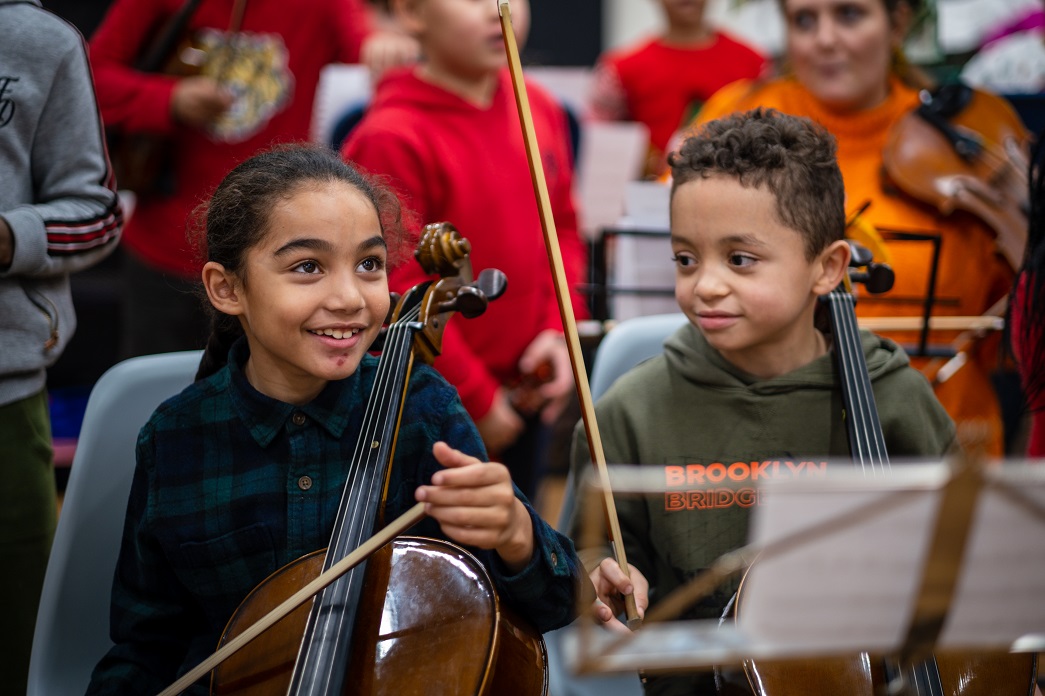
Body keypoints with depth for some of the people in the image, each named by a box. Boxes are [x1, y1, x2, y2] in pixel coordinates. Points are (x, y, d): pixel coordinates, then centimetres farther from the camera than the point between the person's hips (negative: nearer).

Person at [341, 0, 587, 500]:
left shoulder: (540, 111, 4)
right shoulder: (391, 140, -19)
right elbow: (398, 294, -18)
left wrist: (558, 328, 0)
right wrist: (478, 400, -14)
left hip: (522, 398, 7)